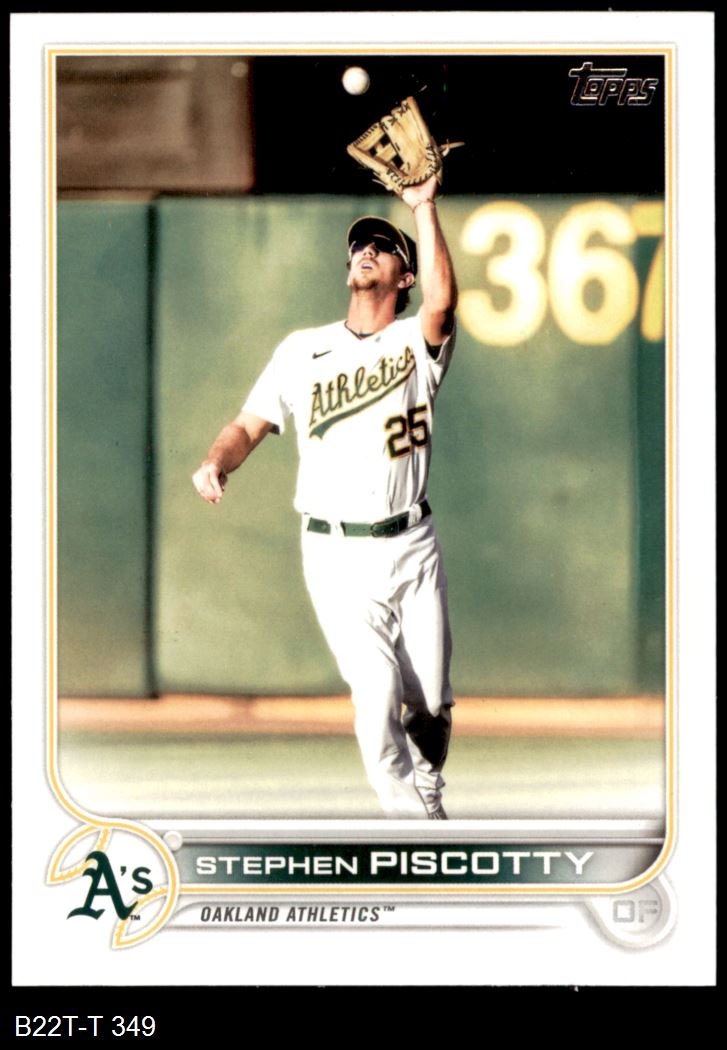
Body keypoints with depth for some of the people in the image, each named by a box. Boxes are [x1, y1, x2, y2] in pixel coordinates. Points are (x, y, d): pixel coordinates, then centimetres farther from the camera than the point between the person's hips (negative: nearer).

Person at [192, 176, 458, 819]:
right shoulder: (303, 350, 9)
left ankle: (427, 794, 30)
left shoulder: (418, 341, 3)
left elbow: (442, 300, -20)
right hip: (337, 553, 0)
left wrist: (424, 207, -20)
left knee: (430, 701, 2)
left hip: (412, 547, 0)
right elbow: (251, 425, 7)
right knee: (376, 690, -15)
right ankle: (417, 828, -5)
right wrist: (217, 463, -15)